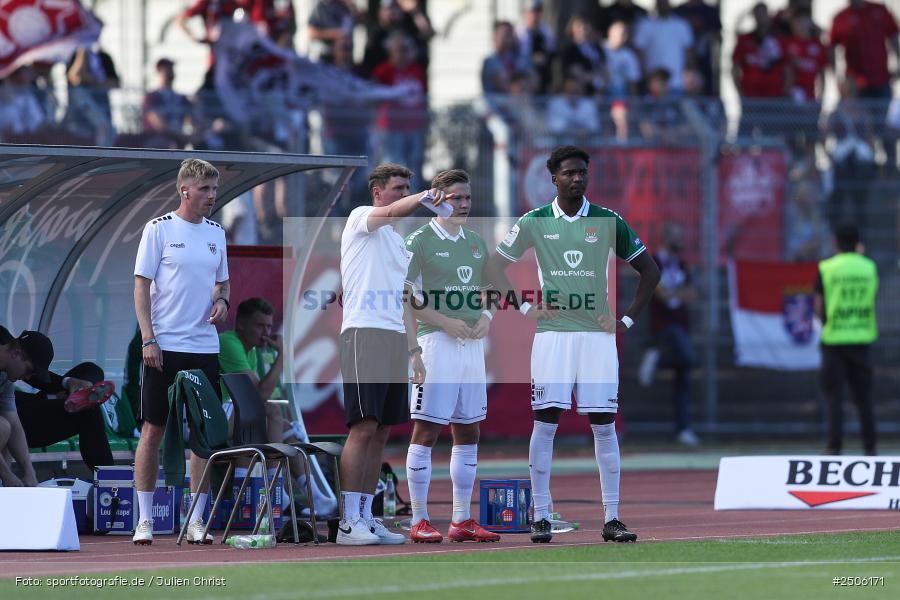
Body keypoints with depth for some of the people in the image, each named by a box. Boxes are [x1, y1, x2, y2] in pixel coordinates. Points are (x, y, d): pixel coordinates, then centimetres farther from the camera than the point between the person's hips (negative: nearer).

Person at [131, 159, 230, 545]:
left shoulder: (216, 233, 12)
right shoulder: (159, 229, -3)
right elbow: (141, 285, -5)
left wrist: (222, 301, -1)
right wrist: (148, 339, -13)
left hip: (205, 347, 5)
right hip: (164, 347, -5)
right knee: (153, 429, -2)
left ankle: (196, 520, 9)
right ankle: (144, 520, 3)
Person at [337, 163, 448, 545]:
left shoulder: (399, 241, 24)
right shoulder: (360, 218, 2)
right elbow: (389, 213, -22)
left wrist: (414, 351, 20)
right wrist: (423, 197, -36)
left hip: (395, 341, 8)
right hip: (364, 334, -8)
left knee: (381, 433, 5)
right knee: (364, 428, -13)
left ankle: (365, 518, 8)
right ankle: (348, 523, -14)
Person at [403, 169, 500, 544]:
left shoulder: (476, 243, 16)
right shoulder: (420, 241, -5)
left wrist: (486, 317, 3)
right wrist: (445, 322, -18)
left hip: (471, 343, 7)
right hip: (436, 343, -7)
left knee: (468, 434, 9)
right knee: (426, 431, -7)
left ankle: (462, 520, 15)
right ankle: (419, 522, -5)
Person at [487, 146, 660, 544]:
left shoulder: (608, 222, 6)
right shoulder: (534, 223, 5)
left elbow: (649, 271, 12)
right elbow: (496, 266, 12)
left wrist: (627, 320, 4)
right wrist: (523, 307, 1)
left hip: (597, 333, 1)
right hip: (552, 331, -1)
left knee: (604, 425, -1)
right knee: (545, 422, -5)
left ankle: (612, 518, 1)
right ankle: (541, 517, -3)